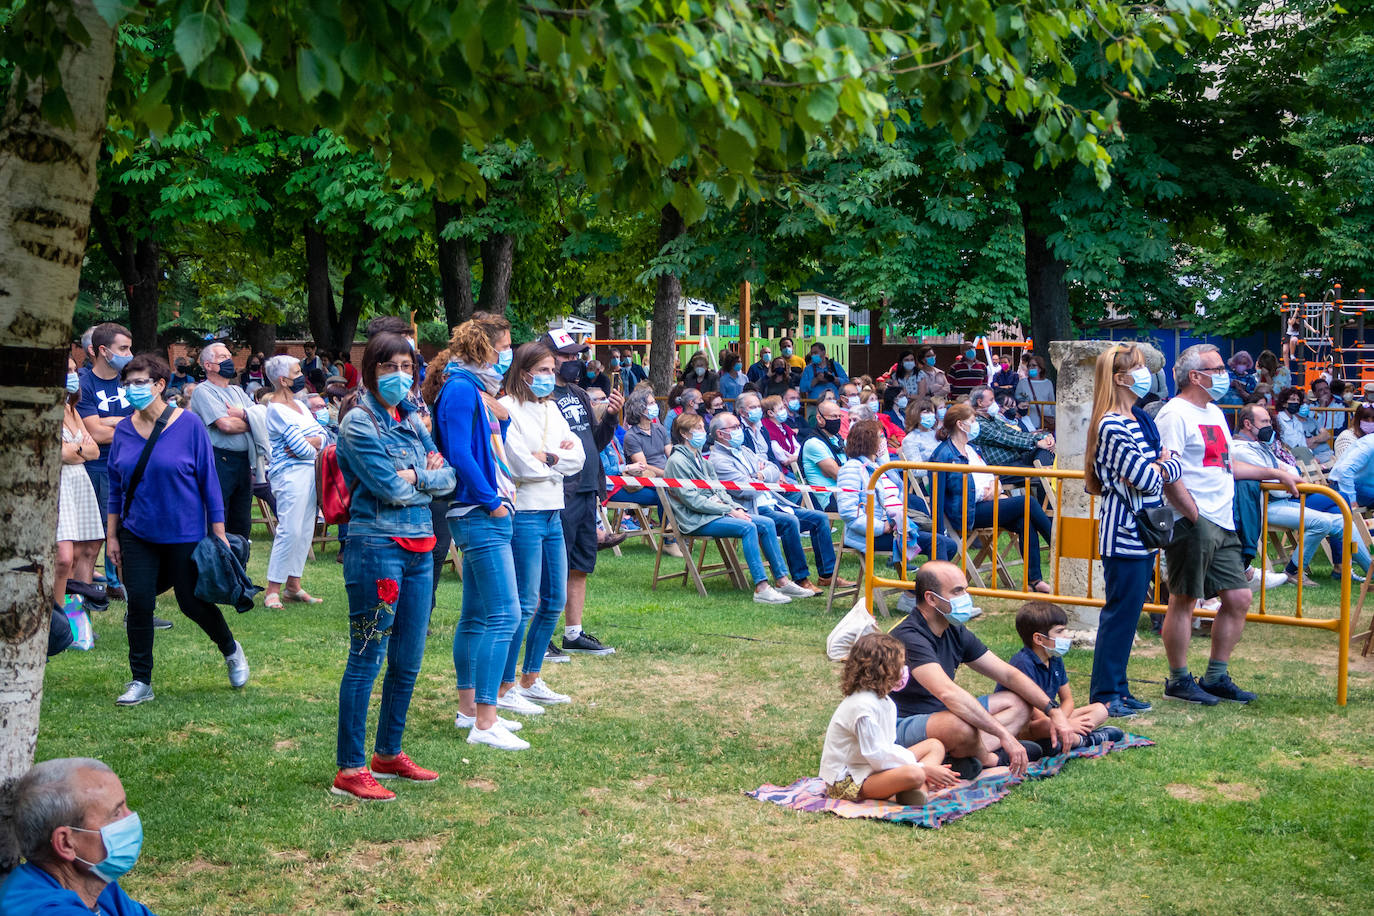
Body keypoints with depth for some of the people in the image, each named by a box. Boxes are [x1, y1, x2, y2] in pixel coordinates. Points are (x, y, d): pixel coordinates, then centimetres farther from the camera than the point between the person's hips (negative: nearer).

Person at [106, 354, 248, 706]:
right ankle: (140, 682, 12)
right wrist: (112, 535, 8)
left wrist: (219, 533, -7)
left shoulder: (189, 426, -11)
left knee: (192, 602, 6)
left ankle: (231, 650, 34)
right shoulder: (124, 430, 1)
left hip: (184, 534, -3)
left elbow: (209, 482, -7)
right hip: (138, 535, 3)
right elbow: (116, 486, 9)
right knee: (139, 604, -1)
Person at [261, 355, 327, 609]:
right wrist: (312, 447, 4)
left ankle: (293, 586, 15)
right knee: (289, 530, -12)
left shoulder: (299, 405, 18)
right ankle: (272, 590, -7)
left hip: (309, 472, 9)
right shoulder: (276, 409, -10)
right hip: (290, 473, -9)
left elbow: (322, 435, 10)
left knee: (305, 530, 9)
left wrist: (309, 442, -10)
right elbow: (301, 448, -16)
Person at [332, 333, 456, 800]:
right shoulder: (359, 423, -8)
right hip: (377, 547, -8)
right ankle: (349, 771, 3)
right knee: (366, 659, -3)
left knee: (408, 661, 13)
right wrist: (428, 474, 0)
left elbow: (448, 479, 11)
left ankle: (388, 754, 27)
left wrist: (416, 476, -7)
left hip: (419, 548, 8)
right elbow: (391, 489, -17)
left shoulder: (411, 421, 15)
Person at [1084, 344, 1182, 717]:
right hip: (1124, 532, -9)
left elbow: (1175, 467, 13)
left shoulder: (1141, 421, 14)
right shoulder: (1112, 426, -17)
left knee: (1130, 610, 14)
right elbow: (1146, 479, -20)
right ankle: (1103, 695, 5)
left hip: (1144, 531, 9)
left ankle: (1118, 687, 23)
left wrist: (1154, 469, -6)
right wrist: (1160, 466, -1)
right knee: (1120, 612, -3)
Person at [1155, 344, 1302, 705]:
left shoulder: (1214, 413, 20)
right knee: (1184, 600, 0)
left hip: (1222, 524, 9)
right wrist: (1195, 516, -19)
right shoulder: (1175, 414, -11)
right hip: (1192, 524, -9)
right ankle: (1178, 681, 11)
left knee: (1239, 598, 9)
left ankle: (1216, 677, 21)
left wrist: (1275, 473, 29)